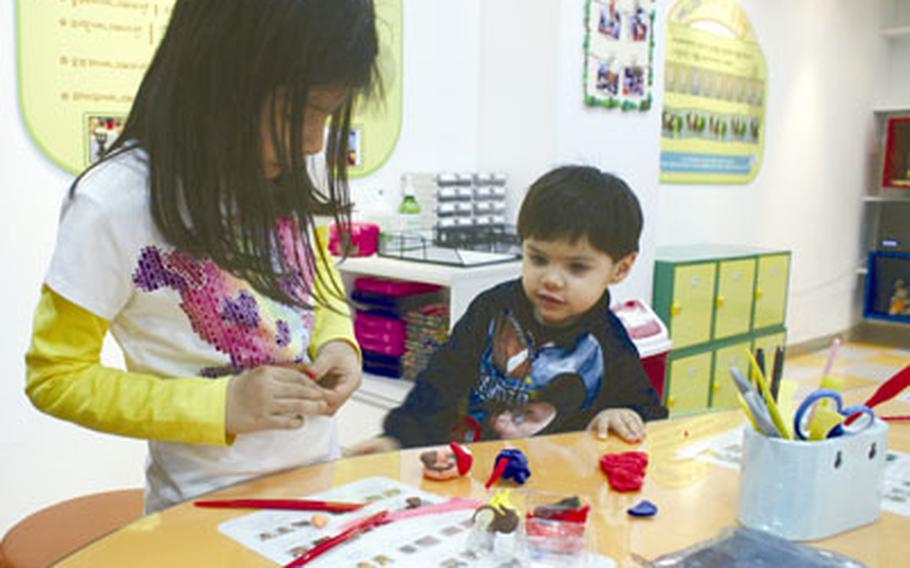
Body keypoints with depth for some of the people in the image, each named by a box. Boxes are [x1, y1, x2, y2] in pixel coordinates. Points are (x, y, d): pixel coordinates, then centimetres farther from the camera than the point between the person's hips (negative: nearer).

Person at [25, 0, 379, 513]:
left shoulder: (294, 171, -11)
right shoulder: (112, 205, -23)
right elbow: (56, 378, -14)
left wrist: (338, 342, -12)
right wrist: (220, 407, -25)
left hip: (322, 466, 5)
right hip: (211, 504, -4)